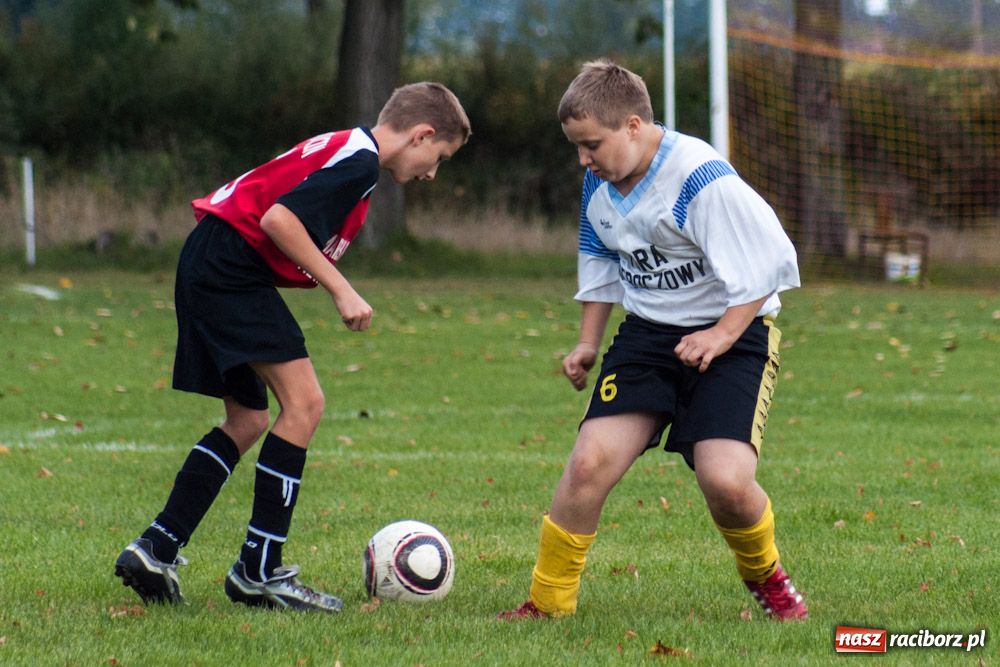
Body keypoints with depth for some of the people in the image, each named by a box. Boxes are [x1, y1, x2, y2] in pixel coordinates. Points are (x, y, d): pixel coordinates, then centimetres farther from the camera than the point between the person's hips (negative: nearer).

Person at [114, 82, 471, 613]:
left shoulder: (343, 149, 20)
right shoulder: (359, 159, -11)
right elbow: (278, 218, -22)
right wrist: (340, 290, -17)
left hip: (205, 270, 11)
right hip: (233, 267, -11)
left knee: (249, 420, 14)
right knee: (303, 402, -11)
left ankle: (155, 550, 11)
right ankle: (259, 572, -10)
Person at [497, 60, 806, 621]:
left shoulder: (703, 180, -21)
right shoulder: (600, 183, 2)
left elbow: (768, 261, -18)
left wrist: (723, 335, -23)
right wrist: (588, 343, 18)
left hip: (733, 331, -6)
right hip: (647, 333, 6)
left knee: (725, 479, -23)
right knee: (590, 461, -13)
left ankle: (765, 575, 10)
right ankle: (548, 602, 2)